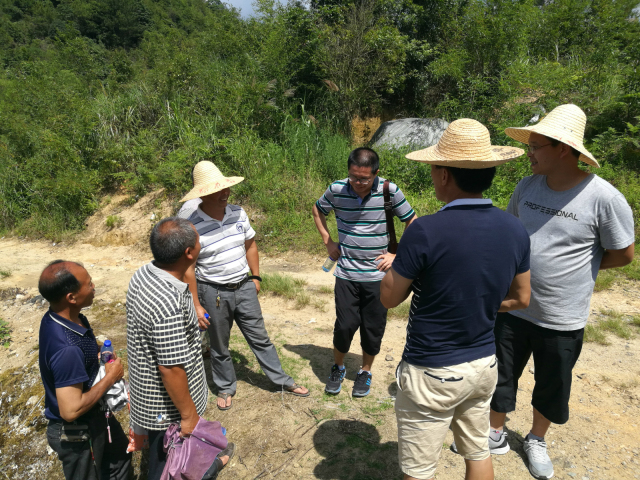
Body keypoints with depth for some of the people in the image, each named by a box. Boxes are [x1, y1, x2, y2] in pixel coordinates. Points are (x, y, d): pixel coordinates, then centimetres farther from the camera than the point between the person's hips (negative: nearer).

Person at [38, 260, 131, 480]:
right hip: (76, 431, -8)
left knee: (120, 453, 29)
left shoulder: (58, 317, -10)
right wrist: (111, 377, -23)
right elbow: (71, 410, -33)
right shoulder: (67, 349, -39)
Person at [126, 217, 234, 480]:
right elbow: (171, 369, -31)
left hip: (147, 386, 8)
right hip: (166, 403, -8)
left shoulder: (143, 273, -10)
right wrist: (188, 414, -17)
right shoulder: (168, 306, -39)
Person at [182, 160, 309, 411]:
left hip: (244, 287, 4)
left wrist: (255, 277, 11)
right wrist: (196, 306, -12)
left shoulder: (237, 213, -3)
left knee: (260, 337, 14)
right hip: (213, 293, -3)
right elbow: (188, 269, -12)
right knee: (219, 346, 15)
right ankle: (225, 388, 37)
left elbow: (250, 245, 10)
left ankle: (282, 380, 28)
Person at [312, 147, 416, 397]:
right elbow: (318, 210, 14)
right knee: (345, 325, 3)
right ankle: (338, 368, 32)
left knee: (373, 328, 10)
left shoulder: (389, 191, -12)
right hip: (346, 273, 1)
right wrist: (328, 241, 5)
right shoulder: (336, 190, -7)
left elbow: (413, 223, -1)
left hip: (378, 274, 0)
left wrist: (398, 255, -7)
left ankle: (365, 372, 34)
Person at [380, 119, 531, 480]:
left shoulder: (426, 231, -26)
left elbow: (389, 298, -14)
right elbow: (521, 299, 6)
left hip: (432, 372, -6)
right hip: (485, 364, 6)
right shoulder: (515, 230, -6)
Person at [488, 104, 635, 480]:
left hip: (562, 319, -3)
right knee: (500, 377, 16)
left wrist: (575, 265, -2)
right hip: (513, 308, 3)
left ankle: (537, 441, 45)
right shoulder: (527, 187, -3)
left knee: (552, 389, 19)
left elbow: (623, 254, -5)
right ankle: (496, 435, 40)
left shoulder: (604, 198, -17)